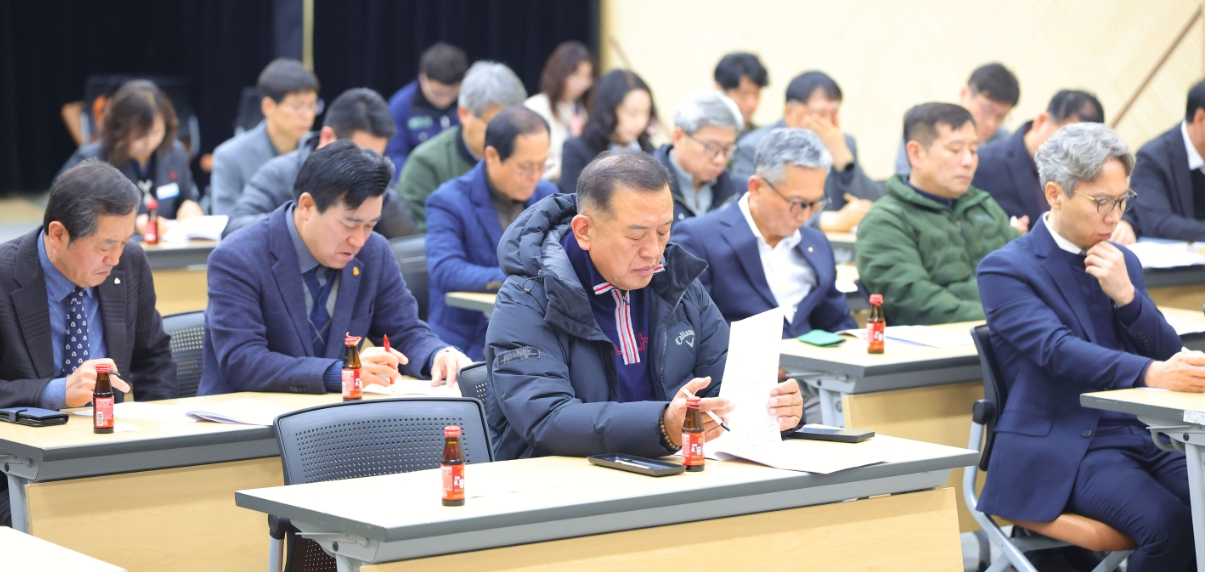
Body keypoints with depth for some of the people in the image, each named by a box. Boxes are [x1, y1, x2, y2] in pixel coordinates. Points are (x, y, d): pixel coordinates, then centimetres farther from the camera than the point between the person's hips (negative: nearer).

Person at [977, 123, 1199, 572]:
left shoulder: (1121, 263, 17)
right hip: (1061, 449, -6)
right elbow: (1057, 351, -21)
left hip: (1139, 435, 6)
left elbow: (1168, 357, 12)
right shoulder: (1005, 269, -4)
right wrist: (1151, 374, -38)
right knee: (1170, 526, -29)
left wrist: (1126, 295, -7)